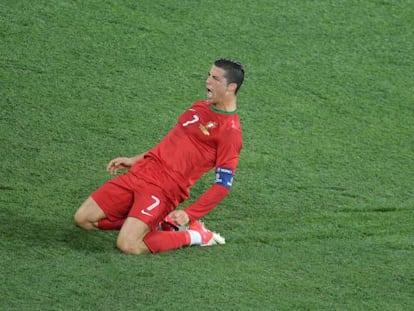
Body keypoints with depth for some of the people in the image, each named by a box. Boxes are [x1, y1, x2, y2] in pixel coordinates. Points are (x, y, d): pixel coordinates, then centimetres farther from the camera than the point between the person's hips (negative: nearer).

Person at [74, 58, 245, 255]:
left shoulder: (230, 132, -10)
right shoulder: (201, 107, 16)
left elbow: (223, 184, -13)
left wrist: (189, 214, -19)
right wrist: (135, 160, 22)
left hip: (164, 188, -8)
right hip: (141, 172, 8)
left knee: (127, 245, -24)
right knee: (83, 219, 2)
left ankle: (193, 235, -1)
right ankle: (155, 222, 13)